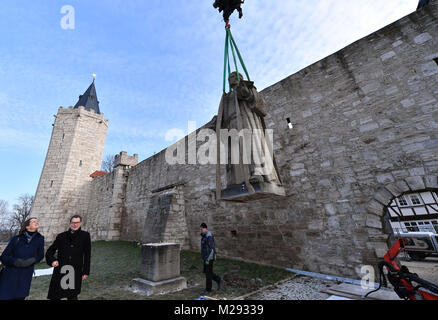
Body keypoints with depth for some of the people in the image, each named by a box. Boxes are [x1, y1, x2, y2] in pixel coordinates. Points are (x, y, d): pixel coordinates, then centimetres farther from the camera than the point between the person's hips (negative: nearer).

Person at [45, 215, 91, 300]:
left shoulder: (85, 236, -2)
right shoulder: (61, 236, 3)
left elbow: (87, 255, 1)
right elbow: (50, 251, 13)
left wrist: (86, 272, 1)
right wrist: (52, 260, -7)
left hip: (75, 272, -1)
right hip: (60, 271, 2)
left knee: (72, 296, 9)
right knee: (55, 296, 9)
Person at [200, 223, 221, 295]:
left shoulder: (209, 237, -22)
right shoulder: (204, 236, 8)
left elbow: (212, 249, -25)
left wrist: (208, 259, -23)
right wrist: (204, 258, 23)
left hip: (209, 258, -9)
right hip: (206, 257, 9)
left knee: (208, 273, 2)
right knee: (206, 271, 17)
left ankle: (208, 289, 18)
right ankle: (218, 280, 30)